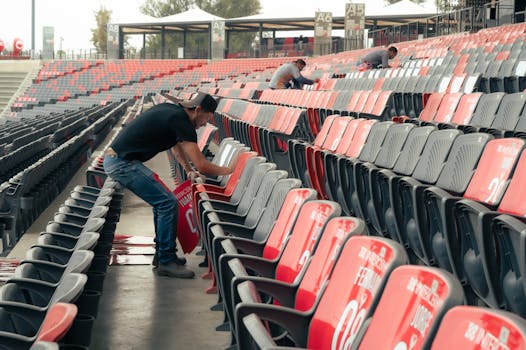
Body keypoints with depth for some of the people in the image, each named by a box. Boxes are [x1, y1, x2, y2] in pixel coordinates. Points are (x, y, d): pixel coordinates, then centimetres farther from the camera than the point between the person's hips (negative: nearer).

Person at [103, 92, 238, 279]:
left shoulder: (170, 110, 15)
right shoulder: (181, 121, -15)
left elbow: (176, 145, 34)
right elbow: (201, 166, -15)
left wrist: (188, 170, 32)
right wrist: (228, 170, -1)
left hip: (114, 158, 10)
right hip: (122, 163, -10)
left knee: (163, 201, 17)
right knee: (168, 203, -10)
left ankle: (162, 254, 23)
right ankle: (166, 262, -4)